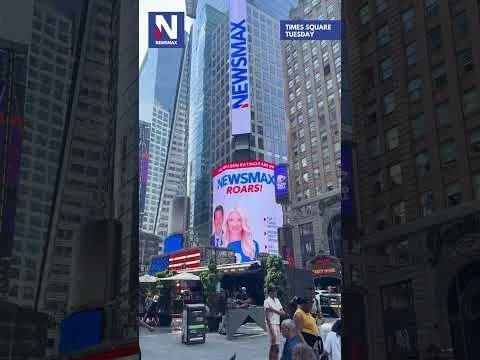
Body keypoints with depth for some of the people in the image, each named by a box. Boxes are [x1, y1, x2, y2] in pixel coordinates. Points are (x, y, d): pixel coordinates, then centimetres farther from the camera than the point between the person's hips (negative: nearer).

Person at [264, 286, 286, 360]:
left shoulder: (277, 300, 12)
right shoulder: (267, 301, -11)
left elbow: (283, 313, 5)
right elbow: (267, 318, -14)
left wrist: (273, 310, -12)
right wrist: (272, 332, -19)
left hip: (277, 324, 7)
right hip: (271, 324, -7)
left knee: (273, 347, 11)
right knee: (275, 347, -9)